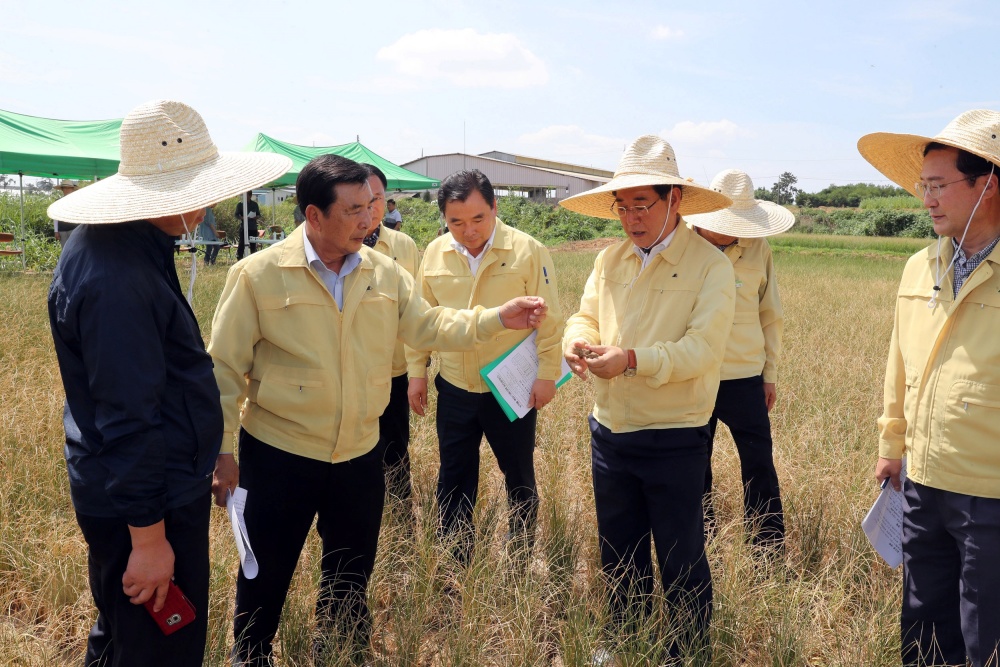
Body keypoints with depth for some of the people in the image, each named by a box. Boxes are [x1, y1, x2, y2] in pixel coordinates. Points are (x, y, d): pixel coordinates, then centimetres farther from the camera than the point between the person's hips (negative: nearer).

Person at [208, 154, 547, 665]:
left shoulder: (385, 273, 1)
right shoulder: (258, 275, -12)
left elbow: (426, 326, 4)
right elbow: (225, 367, -9)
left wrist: (497, 318, -8)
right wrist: (221, 450, -10)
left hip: (360, 457, 4)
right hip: (278, 457, -4)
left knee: (351, 576, 21)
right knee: (265, 579, 13)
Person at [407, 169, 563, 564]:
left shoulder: (527, 251, -11)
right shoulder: (435, 253, 0)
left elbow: (549, 319, -8)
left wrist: (547, 373, -10)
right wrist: (416, 372, 5)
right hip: (454, 388, 3)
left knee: (519, 479, 13)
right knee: (453, 480, 13)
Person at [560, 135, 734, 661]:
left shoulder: (710, 264, -12)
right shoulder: (609, 259, 6)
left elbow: (702, 348, -21)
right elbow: (586, 316, 7)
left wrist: (632, 359, -32)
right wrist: (578, 340, -16)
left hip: (674, 440, -5)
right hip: (609, 434, 6)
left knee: (681, 562, 11)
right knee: (618, 556, 21)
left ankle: (688, 652, 34)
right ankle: (622, 644, 43)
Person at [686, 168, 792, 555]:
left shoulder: (757, 248, -1)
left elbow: (771, 315, 6)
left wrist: (770, 373, 7)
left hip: (745, 377, 0)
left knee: (759, 464, 4)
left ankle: (770, 550, 18)